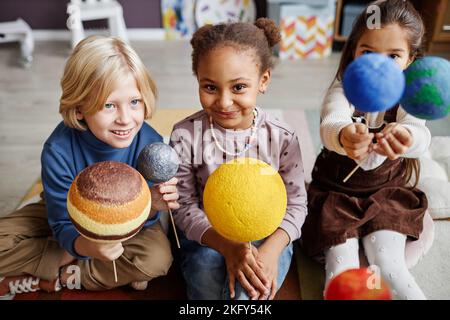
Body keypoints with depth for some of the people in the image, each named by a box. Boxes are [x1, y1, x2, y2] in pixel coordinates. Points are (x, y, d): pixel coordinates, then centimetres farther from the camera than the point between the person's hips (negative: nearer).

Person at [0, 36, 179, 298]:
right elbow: (64, 227, -23)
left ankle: (57, 279, -13)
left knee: (158, 257, -30)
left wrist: (152, 206, -41)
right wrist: (87, 247, -46)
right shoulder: (59, 151, -30)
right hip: (71, 220, 1)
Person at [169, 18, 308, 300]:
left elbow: (296, 203, -4)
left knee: (247, 289, -27)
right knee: (206, 269, -31)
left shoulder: (282, 138, -12)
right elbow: (185, 205, -9)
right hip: (207, 236, 1)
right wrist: (226, 245, -25)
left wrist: (272, 249, -23)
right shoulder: (185, 135, -14)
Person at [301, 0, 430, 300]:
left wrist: (404, 138, -57)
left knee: (390, 266, -13)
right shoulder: (343, 91, -14)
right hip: (336, 193, -1)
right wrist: (344, 136, -64)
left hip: (387, 193, 2)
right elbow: (330, 123, -37)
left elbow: (421, 135, -31)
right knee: (342, 269, -13)